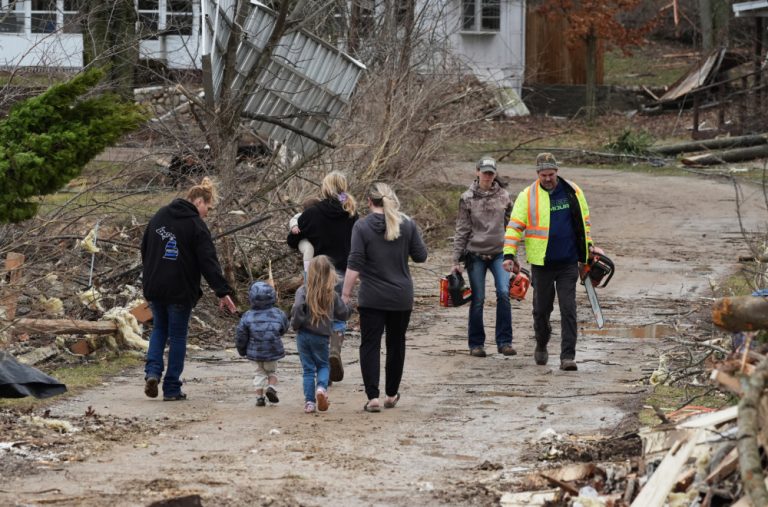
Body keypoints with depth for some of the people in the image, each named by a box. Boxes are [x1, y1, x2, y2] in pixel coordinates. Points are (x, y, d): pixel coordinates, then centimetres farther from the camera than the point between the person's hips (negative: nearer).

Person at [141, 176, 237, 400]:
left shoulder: (159, 216, 9)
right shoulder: (196, 226, -11)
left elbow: (144, 248, 16)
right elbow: (209, 262, -17)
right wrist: (223, 292, -17)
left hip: (154, 287, 5)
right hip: (180, 290, -5)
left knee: (159, 329, 22)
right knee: (178, 336, 6)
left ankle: (152, 371, 0)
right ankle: (172, 388, 7)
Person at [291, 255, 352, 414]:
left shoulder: (303, 291, -10)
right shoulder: (333, 295, -3)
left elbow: (297, 308, -25)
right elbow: (344, 314, 5)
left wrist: (295, 323, -8)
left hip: (304, 334, -1)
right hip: (322, 337, 1)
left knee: (308, 368, 9)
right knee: (323, 365, 17)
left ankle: (309, 401, 4)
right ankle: (321, 387, -12)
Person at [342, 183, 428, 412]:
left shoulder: (362, 227, -8)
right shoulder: (407, 225, -1)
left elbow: (355, 264, -12)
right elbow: (421, 256, 5)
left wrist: (346, 293, -7)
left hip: (371, 298, -3)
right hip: (401, 298, 3)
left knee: (370, 345, 1)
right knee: (396, 345, 16)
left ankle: (373, 397, -9)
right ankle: (391, 395, 25)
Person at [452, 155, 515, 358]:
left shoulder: (503, 196, 6)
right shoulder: (468, 198, 1)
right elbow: (462, 230, 2)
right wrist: (456, 260, 0)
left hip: (499, 252, 1)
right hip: (476, 254, -1)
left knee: (504, 292, -15)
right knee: (477, 300, 0)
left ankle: (504, 342, -8)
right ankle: (476, 343, 12)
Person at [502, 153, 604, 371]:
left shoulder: (573, 192, 3)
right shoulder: (527, 196, -4)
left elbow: (584, 220, 17)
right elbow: (515, 226, -4)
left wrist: (588, 245, 15)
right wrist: (509, 255, -11)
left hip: (568, 263, 1)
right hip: (541, 263, -1)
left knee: (568, 310, -7)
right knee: (542, 309, 11)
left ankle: (568, 357, -8)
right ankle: (541, 347, 36)